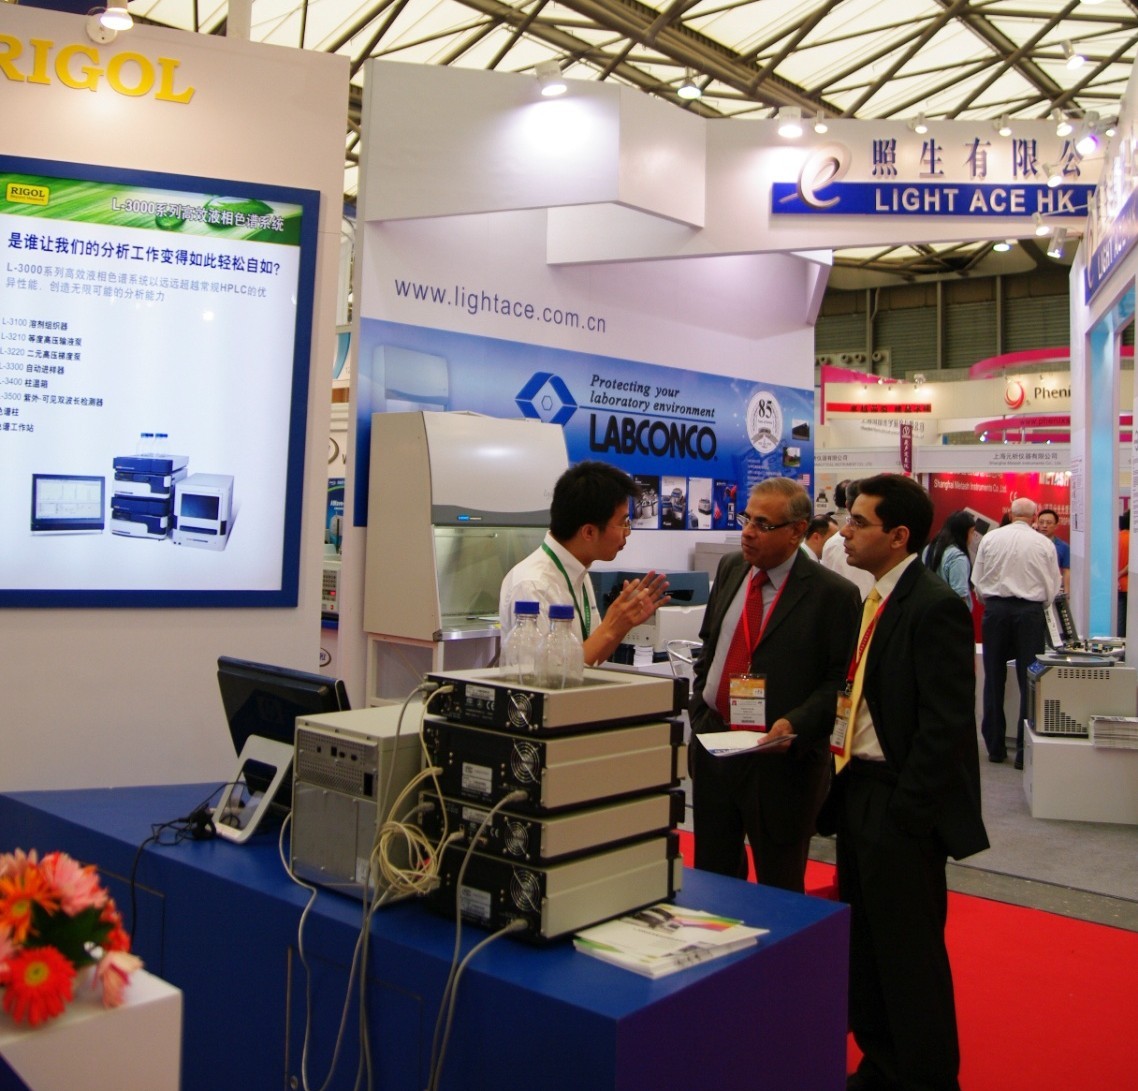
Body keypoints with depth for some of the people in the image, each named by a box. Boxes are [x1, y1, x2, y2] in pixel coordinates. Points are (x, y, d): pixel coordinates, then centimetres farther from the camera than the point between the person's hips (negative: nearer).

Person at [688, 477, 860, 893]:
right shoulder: (730, 569, 7)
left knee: (779, 887, 10)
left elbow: (841, 681, -12)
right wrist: (699, 709, 8)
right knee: (711, 875, 19)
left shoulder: (833, 594, -12)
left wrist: (795, 724, -24)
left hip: (780, 759, -6)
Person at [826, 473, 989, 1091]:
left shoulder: (934, 606, -17)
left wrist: (905, 811, -20)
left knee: (910, 949, 5)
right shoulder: (875, 600, 10)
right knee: (866, 943, 19)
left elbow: (946, 722, -21)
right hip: (858, 787, 9)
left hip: (901, 805, -9)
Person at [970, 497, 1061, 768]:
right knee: (1030, 682, 4)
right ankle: (1025, 751, 3)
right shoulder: (1044, 544, -2)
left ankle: (995, 748, 16)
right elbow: (1053, 588, 3)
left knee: (994, 679, 10)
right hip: (1030, 611, -1)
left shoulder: (990, 538, 1)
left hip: (995, 610, 2)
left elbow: (977, 581, 4)